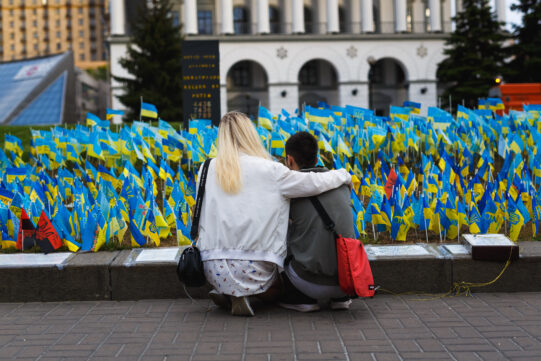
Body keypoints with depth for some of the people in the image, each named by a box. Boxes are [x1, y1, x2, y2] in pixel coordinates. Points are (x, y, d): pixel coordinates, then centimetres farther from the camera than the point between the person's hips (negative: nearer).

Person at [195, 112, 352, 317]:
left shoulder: (207, 169, 5)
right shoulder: (270, 171, -4)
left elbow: (202, 217, 12)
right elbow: (315, 182, 1)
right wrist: (344, 175, 20)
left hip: (215, 269, 4)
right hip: (255, 271, -3)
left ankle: (225, 292, 7)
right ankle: (239, 296, 4)